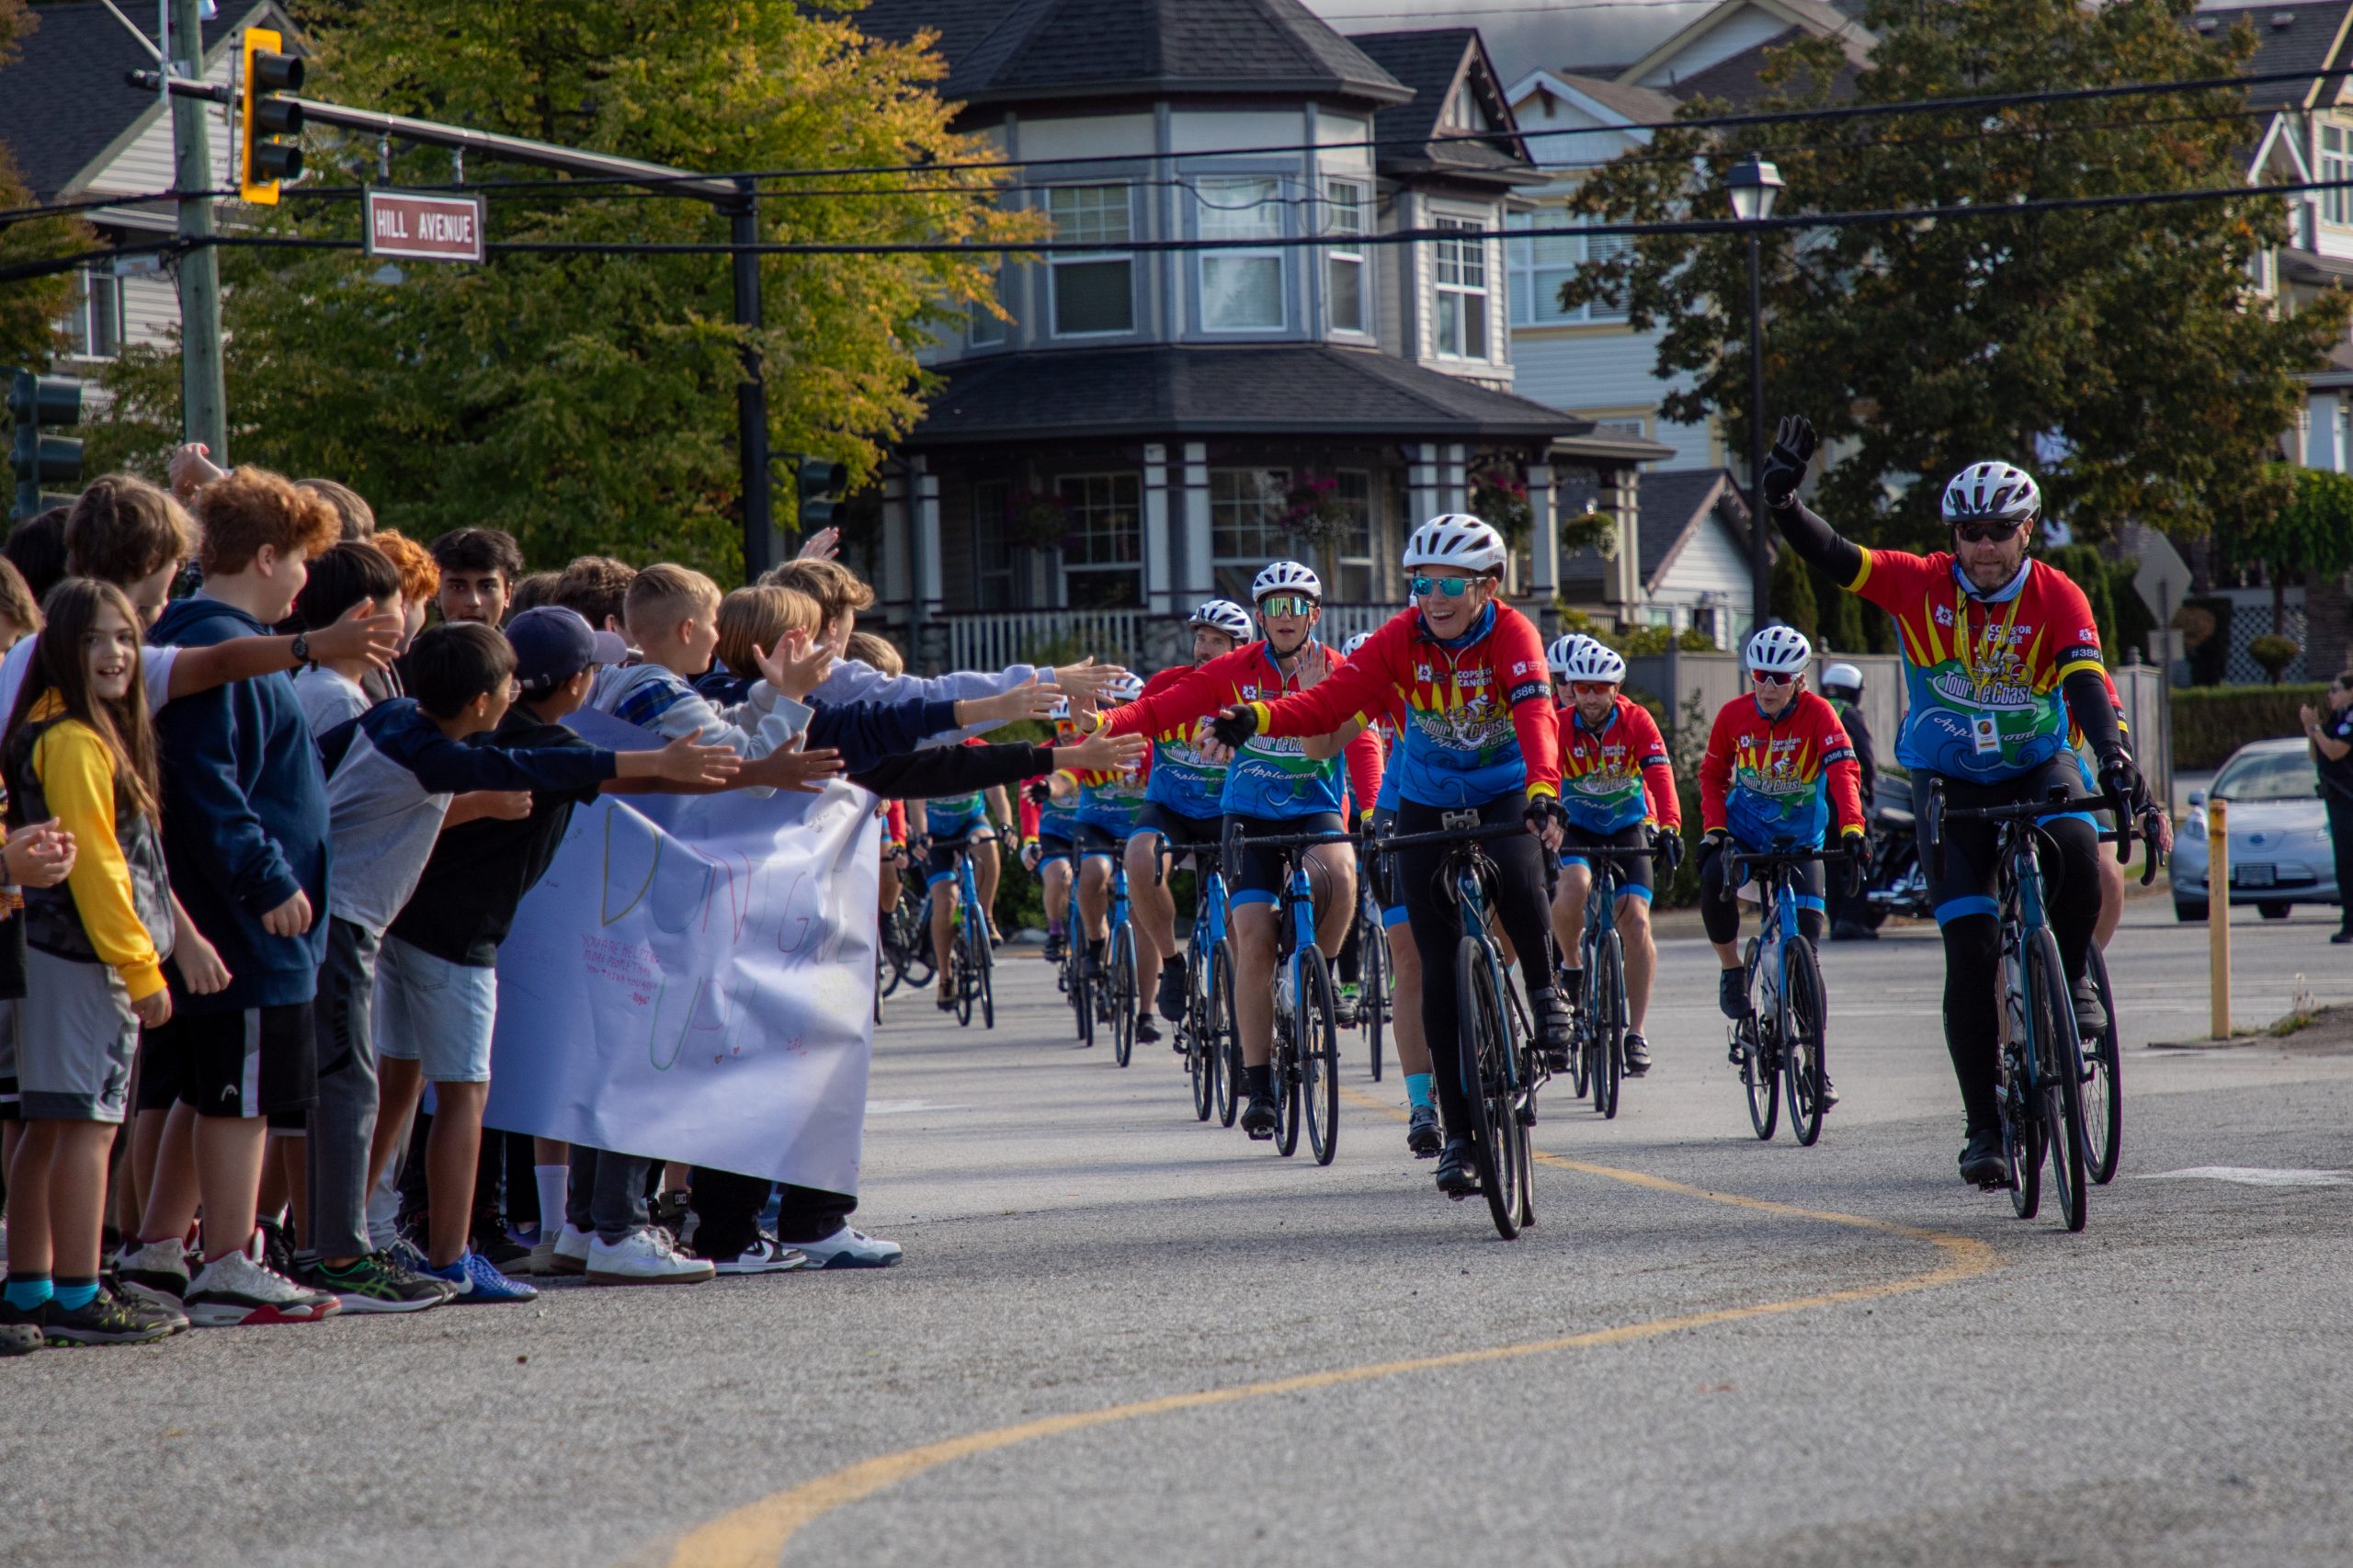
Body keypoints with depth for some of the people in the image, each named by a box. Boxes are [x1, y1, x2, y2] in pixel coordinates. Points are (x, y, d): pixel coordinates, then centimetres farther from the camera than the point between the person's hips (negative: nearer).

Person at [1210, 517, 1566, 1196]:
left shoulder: (1512, 635, -21)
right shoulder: (1401, 639, -15)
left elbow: (1537, 718, -37)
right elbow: (1332, 700, -25)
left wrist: (1543, 793, -56)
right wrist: (1257, 718, -44)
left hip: (1504, 793, -2)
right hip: (1428, 802, 2)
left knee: (1516, 880, -36)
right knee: (1440, 967, -3)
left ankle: (1545, 994, -5)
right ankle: (1458, 1133, 4)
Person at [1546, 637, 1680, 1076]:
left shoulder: (1637, 722, -16)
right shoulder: (1559, 725, -17)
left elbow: (1660, 775, -27)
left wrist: (1669, 828, -43)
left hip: (1628, 827, 1)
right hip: (1577, 828, -1)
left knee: (1636, 923, -13)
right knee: (1574, 884, -33)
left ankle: (1636, 1035, -6)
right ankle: (1571, 966, -5)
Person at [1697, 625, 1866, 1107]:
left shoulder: (1817, 714, -15)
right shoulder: (1734, 715, -8)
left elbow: (1844, 771, -27)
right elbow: (1712, 775, 5)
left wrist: (1851, 830, -43)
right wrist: (1713, 830, -11)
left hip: (1801, 843, -1)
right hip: (1743, 834, 1)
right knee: (1713, 882, -34)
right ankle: (1732, 970, -8)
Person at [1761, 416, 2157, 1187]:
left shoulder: (2057, 600, -13)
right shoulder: (1921, 586, -11)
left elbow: (2086, 683, -27)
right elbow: (1831, 556, -19)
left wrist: (2114, 755, -45)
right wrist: (1783, 501, -38)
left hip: (2037, 768, 0)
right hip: (1950, 782, 0)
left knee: (2077, 851, -34)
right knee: (1970, 951, -10)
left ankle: (2069, 979, -5)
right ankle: (1984, 1125, -3)